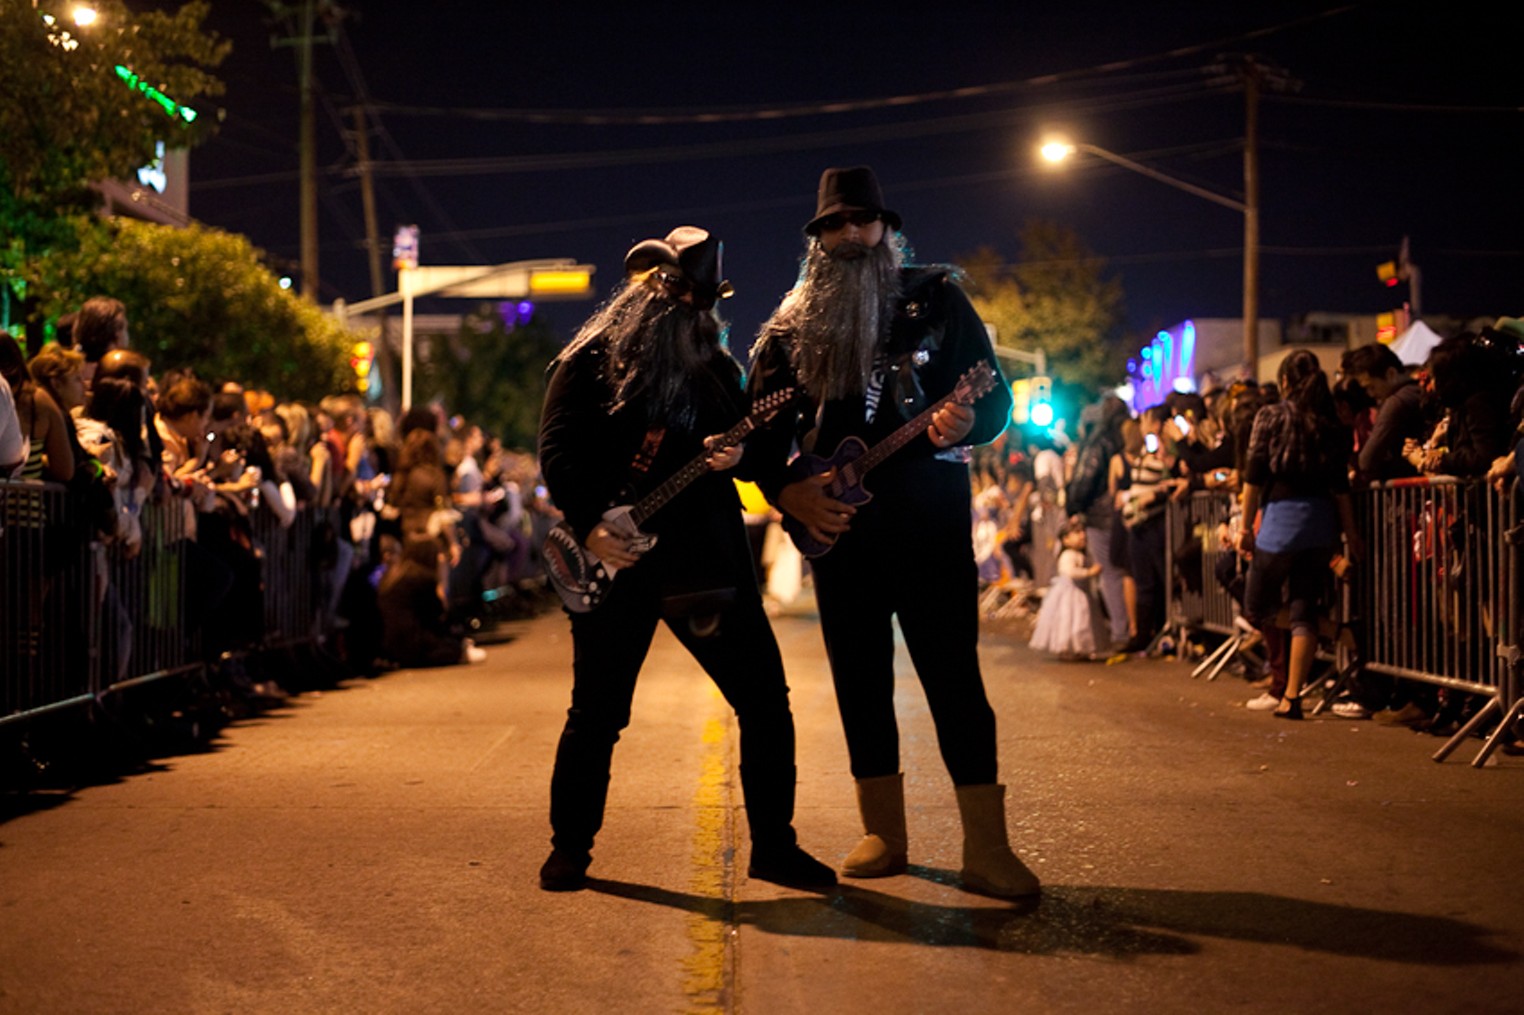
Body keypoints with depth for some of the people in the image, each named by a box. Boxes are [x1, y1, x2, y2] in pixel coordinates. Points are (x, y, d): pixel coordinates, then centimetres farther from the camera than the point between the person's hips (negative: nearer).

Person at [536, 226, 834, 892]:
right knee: (597, 712, 2)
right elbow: (556, 449, -6)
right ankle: (569, 849, 18)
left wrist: (732, 456, -7)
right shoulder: (592, 360, 0)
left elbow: (755, 446, 17)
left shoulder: (713, 365, 12)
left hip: (705, 555, 4)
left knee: (764, 697, 0)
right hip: (616, 561, -4)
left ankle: (773, 845, 11)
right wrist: (589, 525, -18)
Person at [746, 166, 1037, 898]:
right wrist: (789, 492, -7)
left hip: (928, 517, -3)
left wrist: (961, 424, -22)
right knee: (859, 680, 7)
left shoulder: (936, 299, 4)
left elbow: (994, 396, 0)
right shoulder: (789, 329, 10)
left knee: (953, 675, -7)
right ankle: (883, 836, 18)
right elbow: (761, 432, 10)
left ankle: (986, 849, -5)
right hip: (836, 527, 3)